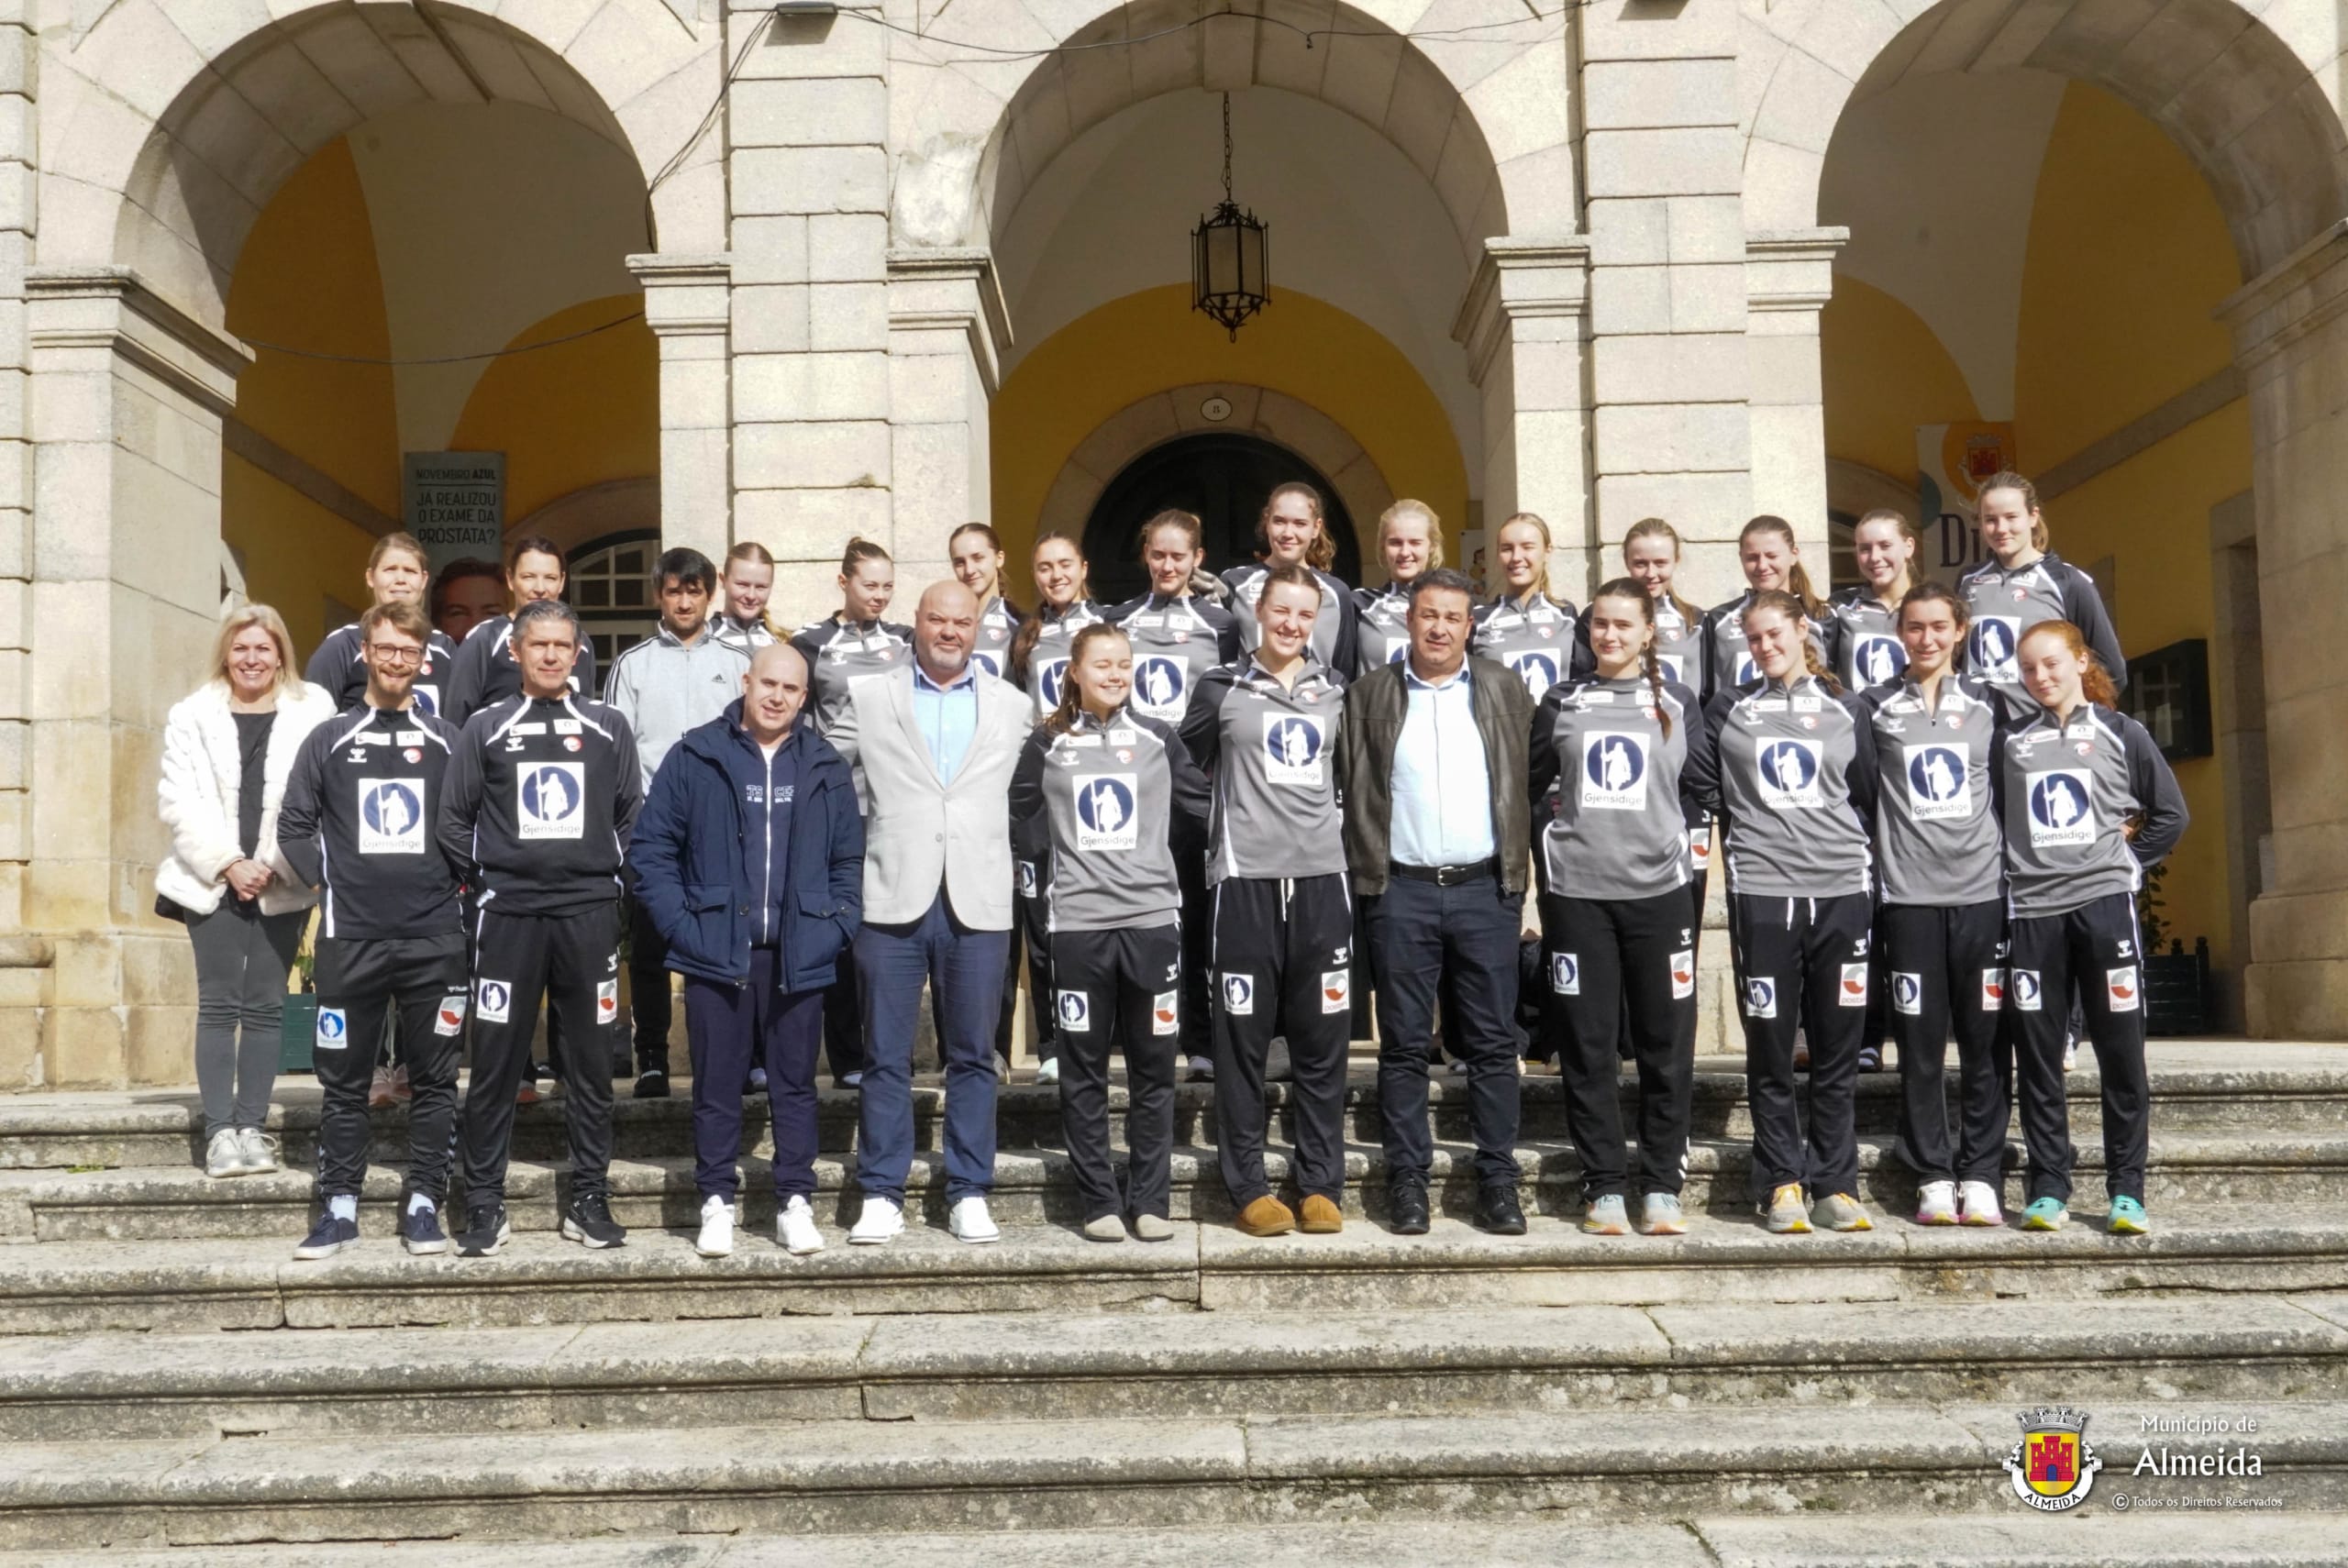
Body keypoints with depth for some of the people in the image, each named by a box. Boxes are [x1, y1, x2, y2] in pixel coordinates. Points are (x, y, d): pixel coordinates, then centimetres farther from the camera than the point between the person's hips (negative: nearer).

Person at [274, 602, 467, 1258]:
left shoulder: (447, 741, 8)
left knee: (433, 1077, 4)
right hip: (350, 938, 0)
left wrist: (456, 881, -2)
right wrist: (326, 881, -1)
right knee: (343, 1080, 5)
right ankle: (339, 1207, 14)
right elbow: (294, 825, 9)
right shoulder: (329, 739, 7)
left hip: (435, 938, 0)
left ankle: (424, 1204, 12)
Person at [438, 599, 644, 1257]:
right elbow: (454, 820, 7)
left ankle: (590, 1198, 14)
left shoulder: (609, 727, 8)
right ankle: (484, 1204, 9)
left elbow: (632, 814, 12)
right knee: (495, 1061, 0)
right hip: (508, 912, -1)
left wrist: (608, 875, 5)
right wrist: (484, 883, 2)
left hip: (589, 912, 1)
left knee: (591, 1060, 5)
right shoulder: (485, 728, 6)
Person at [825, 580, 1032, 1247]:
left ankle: (969, 1194, 14)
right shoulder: (868, 699, 8)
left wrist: (997, 846, 10)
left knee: (973, 1057, 5)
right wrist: (867, 834, 8)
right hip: (891, 900, -1)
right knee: (887, 1057, 2)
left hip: (978, 904, 1)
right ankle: (881, 1194, 11)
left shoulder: (1012, 707, 12)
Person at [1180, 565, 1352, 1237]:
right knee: (1243, 1042, 1)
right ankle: (1249, 1188, 9)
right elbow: (1186, 766, 13)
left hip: (1321, 880, 3)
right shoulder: (1222, 688, 3)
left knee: (1323, 1042, 4)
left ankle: (1321, 1185, 13)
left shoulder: (1332, 690, 12)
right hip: (1245, 881, -2)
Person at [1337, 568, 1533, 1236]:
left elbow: (1526, 782, 9)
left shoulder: (1504, 690, 8)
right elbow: (1356, 792, 6)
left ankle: (1497, 1181, 11)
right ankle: (1406, 1180, 11)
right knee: (1404, 1045, 4)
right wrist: (1371, 874, 0)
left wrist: (1516, 875, 3)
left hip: (1486, 888, 1)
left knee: (1493, 1043, 4)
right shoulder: (1370, 695, 6)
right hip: (1404, 892, -1)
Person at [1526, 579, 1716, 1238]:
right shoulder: (1561, 702, 8)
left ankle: (1662, 1186, 13)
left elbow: (1703, 789, 12)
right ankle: (1605, 1187, 11)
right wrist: (1558, 832, 2)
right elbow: (1534, 783, 13)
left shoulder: (1677, 704, 8)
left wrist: (1665, 833, 3)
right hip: (1576, 892, 0)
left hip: (1657, 890, 0)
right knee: (1588, 1045, 2)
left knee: (1665, 1045, 3)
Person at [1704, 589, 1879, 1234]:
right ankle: (1781, 1184, 9)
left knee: (1838, 1049, 4)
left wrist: (1867, 865, 9)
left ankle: (1836, 1184, 12)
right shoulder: (1729, 710, 9)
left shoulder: (1845, 710, 12)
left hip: (1841, 894, 1)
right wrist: (1742, 850, 4)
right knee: (1770, 1049, 1)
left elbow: (1869, 797, 14)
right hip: (1761, 895, -1)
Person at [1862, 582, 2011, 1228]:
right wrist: (1877, 858, 1)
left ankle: (1980, 1175, 8)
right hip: (1909, 895, -1)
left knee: (1986, 1041, 1)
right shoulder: (1876, 707, 5)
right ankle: (1932, 1176, 7)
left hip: (1984, 890, 1)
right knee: (1921, 1042, 0)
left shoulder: (1987, 701, 10)